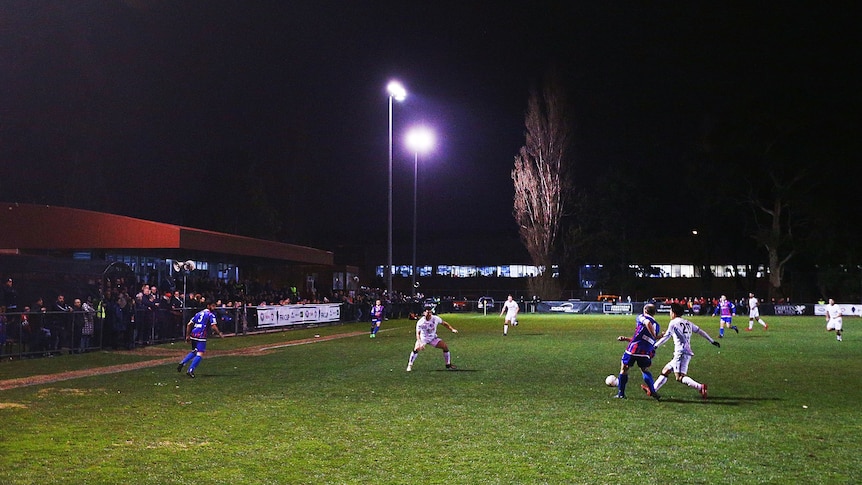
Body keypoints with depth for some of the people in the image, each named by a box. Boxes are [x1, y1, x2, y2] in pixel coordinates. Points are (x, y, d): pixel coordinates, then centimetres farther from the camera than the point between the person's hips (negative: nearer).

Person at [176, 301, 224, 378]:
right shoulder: (211, 315, -1)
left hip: (193, 335, 8)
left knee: (194, 351, 26)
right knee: (200, 354, -7)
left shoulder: (198, 313, 20)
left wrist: (187, 336, 22)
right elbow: (213, 327, -13)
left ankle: (182, 363, 13)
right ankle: (190, 370, -17)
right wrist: (219, 334, 1)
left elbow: (189, 324, 18)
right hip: (201, 336, -8)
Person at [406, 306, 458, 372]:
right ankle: (410, 365, -10)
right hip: (423, 338, -3)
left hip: (433, 338, 3)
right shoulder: (420, 322, -24)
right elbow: (418, 333, -28)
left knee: (445, 347, -8)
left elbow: (444, 323, 1)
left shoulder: (435, 318, -15)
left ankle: (448, 364, 9)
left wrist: (452, 329, -11)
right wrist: (420, 343, -44)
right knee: (416, 349, -28)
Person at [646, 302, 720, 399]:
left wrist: (655, 346, -1)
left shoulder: (673, 323, -2)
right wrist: (712, 341, 29)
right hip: (688, 353, 9)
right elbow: (700, 331, 22)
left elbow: (666, 337, -5)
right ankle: (652, 390, 20)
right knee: (665, 371, 15)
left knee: (680, 377, -18)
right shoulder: (687, 323, 19)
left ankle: (700, 387, -32)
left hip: (681, 353, -9)